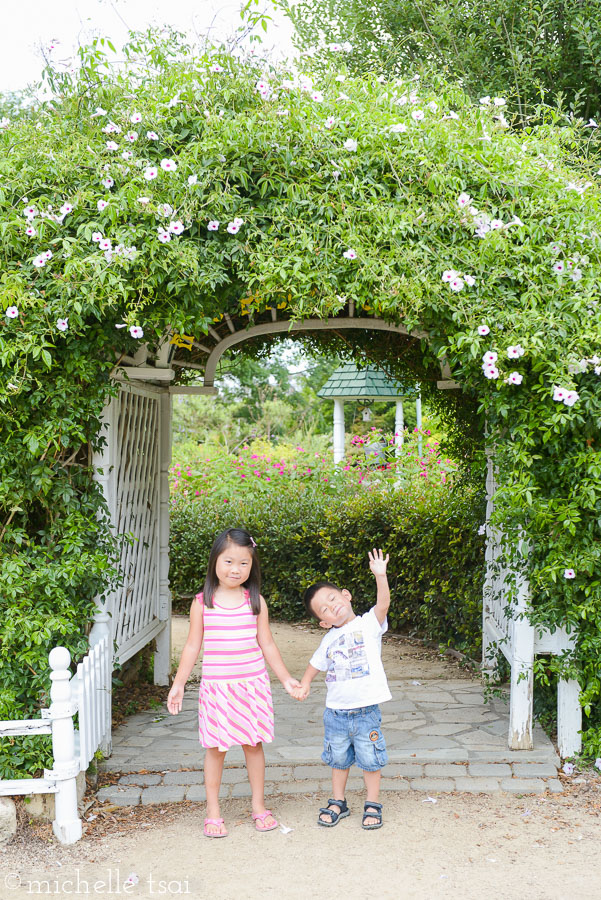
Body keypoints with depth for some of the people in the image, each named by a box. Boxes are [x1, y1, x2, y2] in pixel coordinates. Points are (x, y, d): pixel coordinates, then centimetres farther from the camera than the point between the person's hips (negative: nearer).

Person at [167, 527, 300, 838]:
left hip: (253, 684, 1)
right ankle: (213, 812, 18)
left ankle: (259, 806, 24)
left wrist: (286, 679, 10)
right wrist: (178, 683, 2)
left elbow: (267, 644, 8)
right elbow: (192, 646, 3)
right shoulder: (202, 602, -3)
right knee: (215, 748, 4)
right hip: (216, 686, -1)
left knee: (253, 743, 9)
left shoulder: (255, 601, 1)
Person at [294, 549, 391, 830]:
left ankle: (372, 804, 24)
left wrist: (380, 575, -35)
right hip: (336, 711, 4)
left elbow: (383, 603, -22)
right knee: (338, 759, 16)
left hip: (366, 710, -4)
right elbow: (316, 663, 21)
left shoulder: (369, 623, -5)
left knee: (370, 759, 7)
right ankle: (338, 802, 34)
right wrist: (304, 684, 8)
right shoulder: (329, 639, 8)